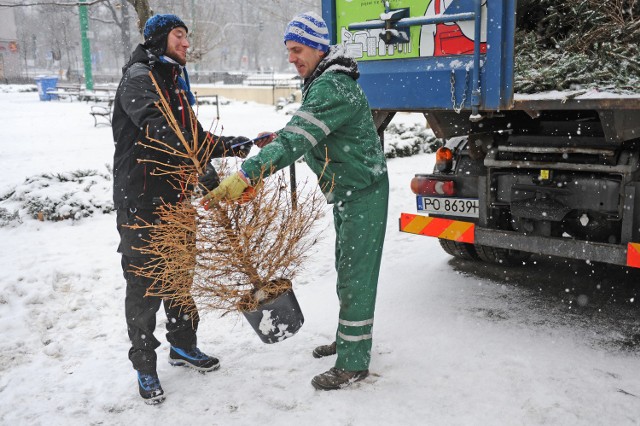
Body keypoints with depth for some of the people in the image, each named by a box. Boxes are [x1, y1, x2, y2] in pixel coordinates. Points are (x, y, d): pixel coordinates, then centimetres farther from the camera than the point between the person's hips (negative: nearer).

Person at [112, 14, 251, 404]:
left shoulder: (176, 84, 17)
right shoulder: (139, 77, -11)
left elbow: (190, 138, 15)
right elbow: (158, 130, -27)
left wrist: (230, 145, 0)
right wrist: (200, 168, -35)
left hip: (176, 199, 9)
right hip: (141, 201, -8)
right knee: (145, 284, 1)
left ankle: (183, 346, 35)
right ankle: (145, 366, 15)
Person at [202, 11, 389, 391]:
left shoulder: (332, 88, -25)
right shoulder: (323, 81, 9)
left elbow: (297, 139, -37)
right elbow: (311, 132, 21)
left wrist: (246, 175, -43)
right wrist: (278, 137, 6)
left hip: (364, 191, -11)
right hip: (347, 190, 11)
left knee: (356, 275, -3)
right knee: (347, 269, 20)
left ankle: (354, 363, 8)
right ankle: (350, 338, 36)